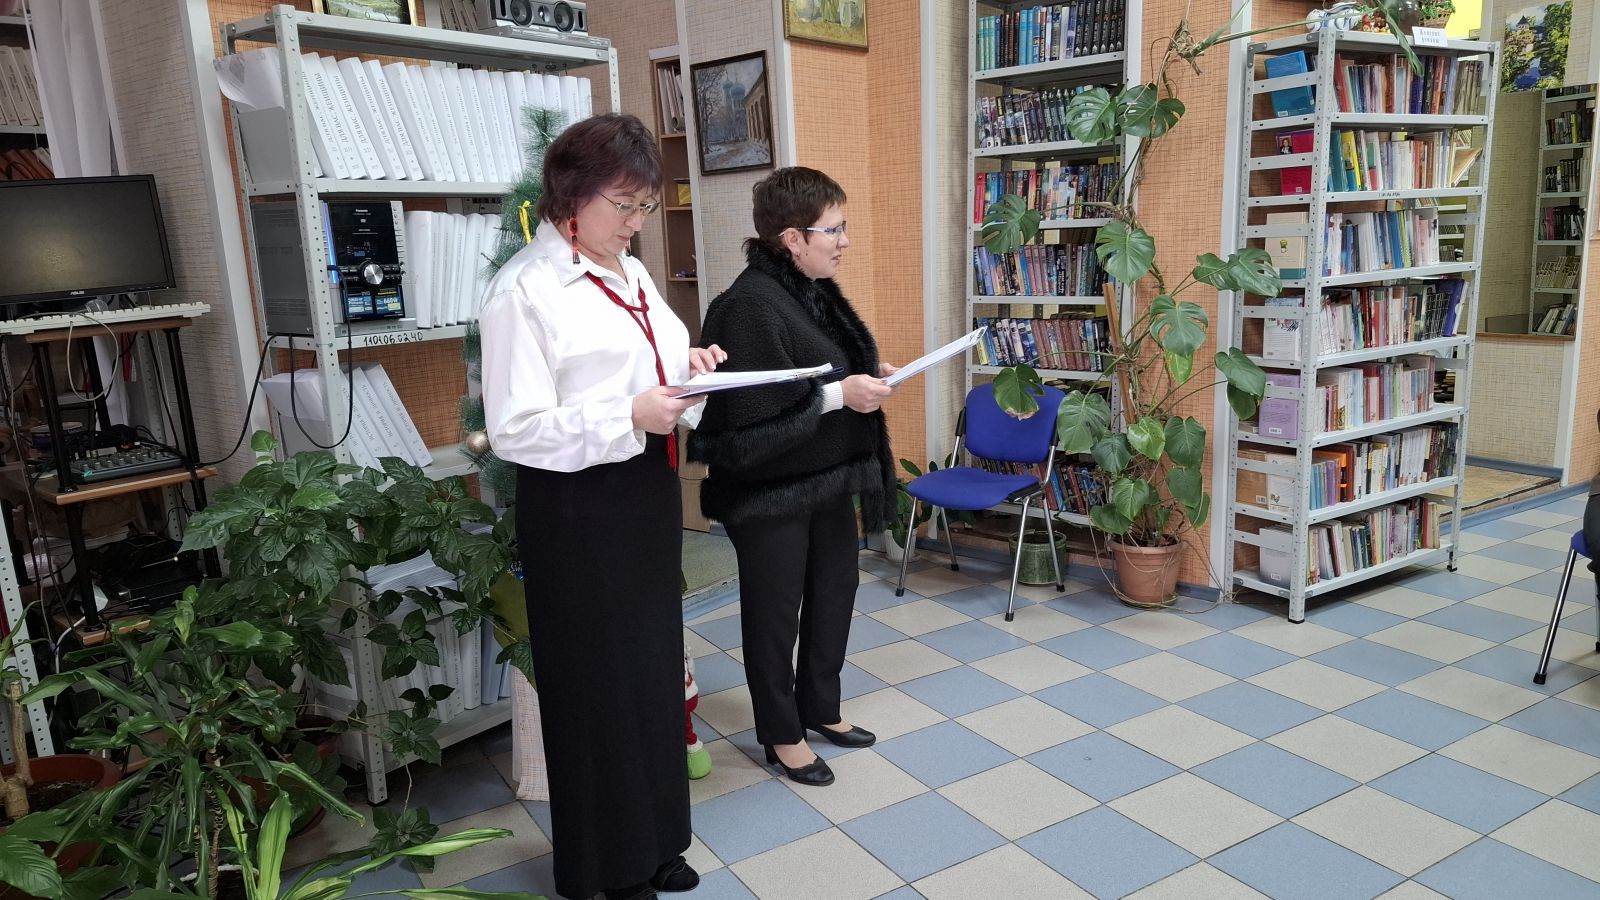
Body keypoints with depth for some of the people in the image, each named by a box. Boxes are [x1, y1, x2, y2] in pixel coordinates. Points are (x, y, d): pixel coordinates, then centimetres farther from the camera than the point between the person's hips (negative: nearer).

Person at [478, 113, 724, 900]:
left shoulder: (631, 275, 10)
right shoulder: (523, 291, -15)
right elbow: (515, 430, -20)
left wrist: (689, 368, -2)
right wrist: (630, 415, -26)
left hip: (647, 492, 8)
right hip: (578, 510, -8)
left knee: (654, 666, 17)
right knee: (598, 681, 7)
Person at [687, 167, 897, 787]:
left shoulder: (815, 291, 5)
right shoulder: (750, 306, -23)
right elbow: (748, 412, -26)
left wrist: (870, 379, 1)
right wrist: (837, 395, -24)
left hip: (828, 479, 9)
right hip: (770, 491, -9)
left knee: (836, 588, 19)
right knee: (776, 608, 7)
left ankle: (820, 708, 39)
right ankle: (781, 735, 27)